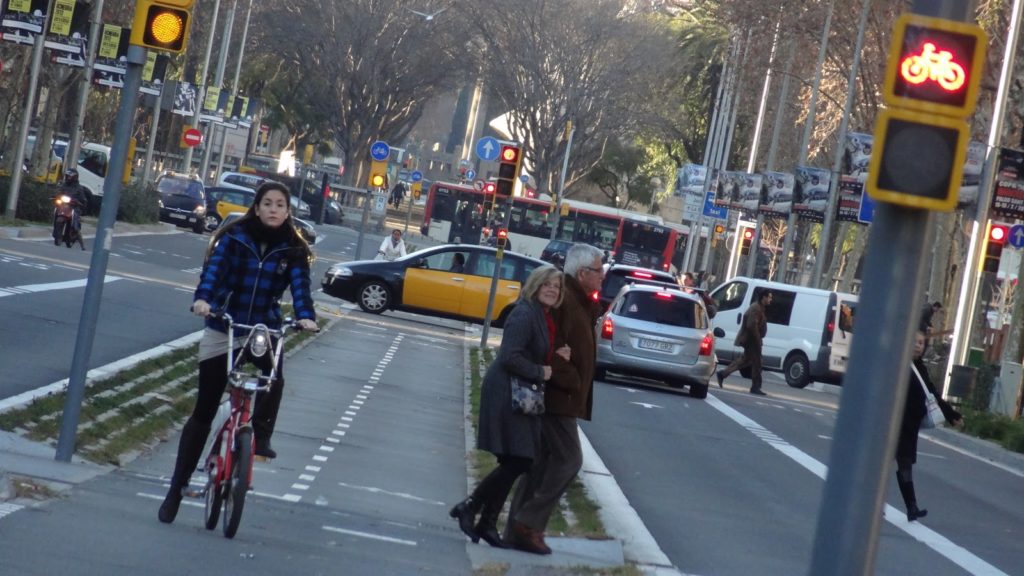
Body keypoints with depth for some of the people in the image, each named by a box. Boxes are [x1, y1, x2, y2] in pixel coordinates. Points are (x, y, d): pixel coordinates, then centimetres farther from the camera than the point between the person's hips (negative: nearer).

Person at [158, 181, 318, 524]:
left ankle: (260, 434, -16)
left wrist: (305, 316, -33)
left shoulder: (293, 251, 0)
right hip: (221, 330, -1)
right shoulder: (234, 237, -4)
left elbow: (300, 286, -13)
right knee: (204, 411, 2)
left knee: (274, 377, -34)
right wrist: (202, 299, -37)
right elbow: (213, 269, -17)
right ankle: (177, 489, 10)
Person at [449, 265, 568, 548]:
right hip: (506, 395, -10)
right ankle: (469, 508, 2)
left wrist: (557, 357, 1)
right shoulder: (525, 315, -17)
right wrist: (540, 372, -15)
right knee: (517, 461, -11)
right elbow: (510, 358, -24)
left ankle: (488, 523, 16)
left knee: (516, 462, 10)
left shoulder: (545, 317, 13)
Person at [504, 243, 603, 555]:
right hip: (558, 397, -10)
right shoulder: (564, 300, -16)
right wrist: (570, 381, -18)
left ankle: (518, 529, 14)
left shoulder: (579, 302, 15)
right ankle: (529, 523, -6)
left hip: (561, 397, 10)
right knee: (568, 459, -10)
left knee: (544, 461, 11)